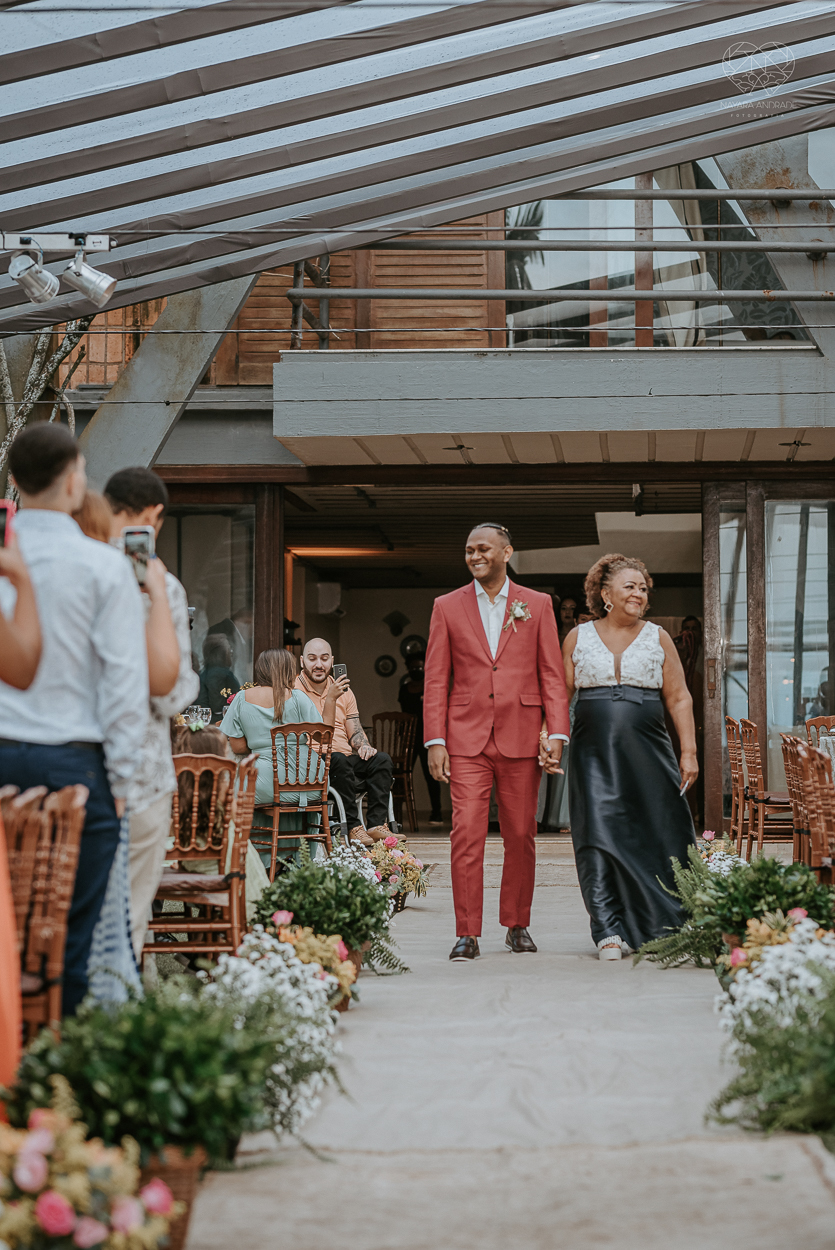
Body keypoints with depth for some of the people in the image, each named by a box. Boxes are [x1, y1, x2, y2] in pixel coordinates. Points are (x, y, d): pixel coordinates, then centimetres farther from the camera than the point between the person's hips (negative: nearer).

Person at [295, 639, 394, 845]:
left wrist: (363, 745, -4)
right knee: (339, 760, -35)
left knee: (381, 759, -18)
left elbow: (355, 732, 19)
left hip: (345, 762, 6)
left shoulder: (343, 692, 19)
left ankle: (377, 824, -26)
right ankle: (352, 827, -33)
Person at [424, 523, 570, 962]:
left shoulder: (537, 605, 7)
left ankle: (517, 925, 21)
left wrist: (556, 734, -4)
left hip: (520, 739, 1)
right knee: (466, 835, -8)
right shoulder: (447, 607, 8)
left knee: (521, 836, 6)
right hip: (466, 739, 0)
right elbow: (436, 680, 6)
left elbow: (552, 675, 5)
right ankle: (467, 934, -5)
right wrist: (435, 741, -2)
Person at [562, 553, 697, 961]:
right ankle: (609, 932, -11)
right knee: (599, 836, -10)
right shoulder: (578, 638, 9)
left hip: (648, 752, 1)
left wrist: (688, 752, 1)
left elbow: (679, 699, 8)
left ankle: (663, 928, 16)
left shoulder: (658, 638, 9)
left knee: (657, 838, 1)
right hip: (594, 753, -1)